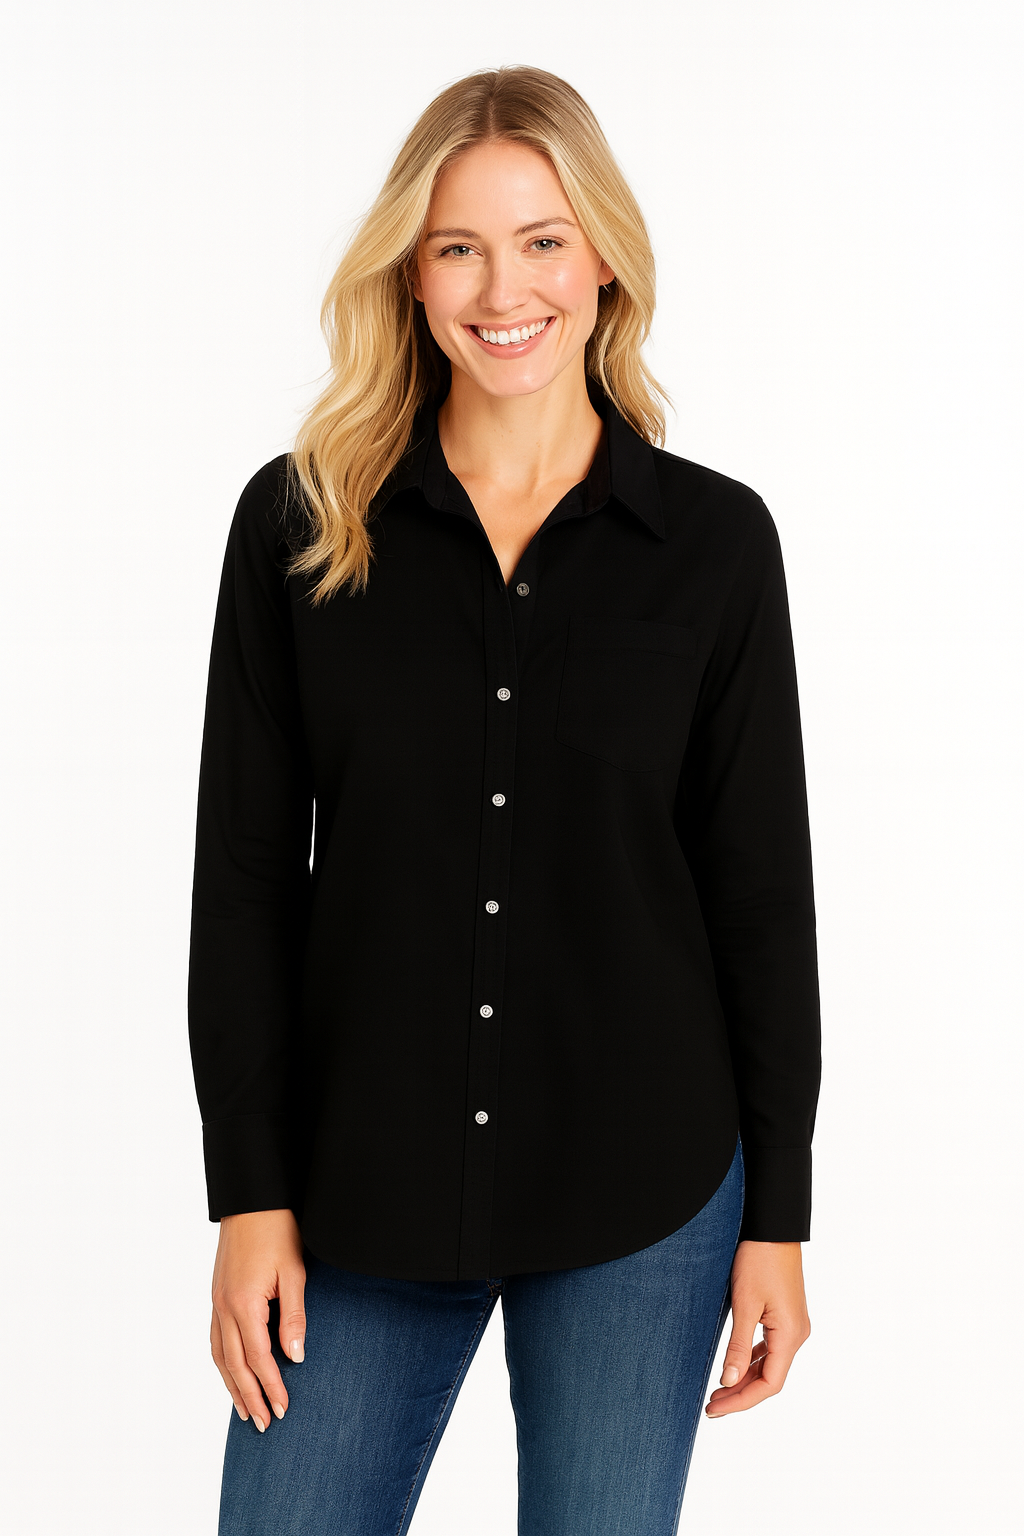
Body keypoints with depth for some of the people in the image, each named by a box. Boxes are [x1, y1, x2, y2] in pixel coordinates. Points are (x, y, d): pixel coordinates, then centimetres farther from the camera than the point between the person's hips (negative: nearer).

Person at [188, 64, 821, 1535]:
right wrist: (250, 1193, -3)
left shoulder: (715, 539, -2)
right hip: (363, 1193, 1)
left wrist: (779, 1215, 1)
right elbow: (246, 871, 1)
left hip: (639, 1198, 0)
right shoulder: (299, 522, -1)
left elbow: (761, 887, 1)